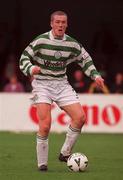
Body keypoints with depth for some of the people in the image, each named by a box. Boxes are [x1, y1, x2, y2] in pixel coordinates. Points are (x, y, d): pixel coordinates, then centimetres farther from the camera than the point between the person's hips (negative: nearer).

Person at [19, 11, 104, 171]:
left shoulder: (72, 44, 2)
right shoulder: (41, 41, -10)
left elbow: (85, 59, 15)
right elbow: (25, 57, -7)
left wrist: (95, 75, 3)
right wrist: (31, 69, -28)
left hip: (61, 84, 4)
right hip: (42, 84, -4)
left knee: (80, 118, -9)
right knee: (45, 125, -18)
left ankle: (65, 153, 8)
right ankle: (42, 163, -3)